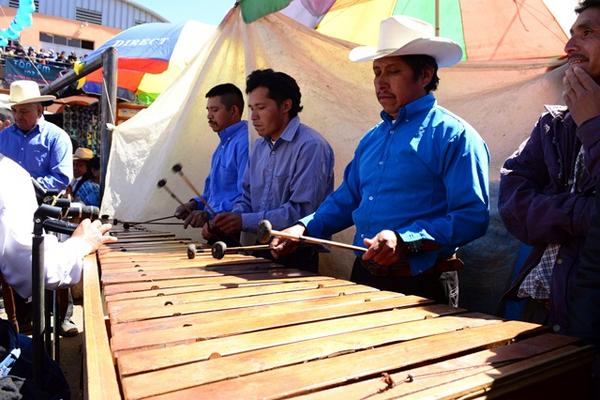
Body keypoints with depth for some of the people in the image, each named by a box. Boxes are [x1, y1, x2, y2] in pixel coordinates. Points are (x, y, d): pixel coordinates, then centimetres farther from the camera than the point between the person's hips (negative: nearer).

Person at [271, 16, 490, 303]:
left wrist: (405, 241, -28)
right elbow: (347, 200, 17)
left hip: (419, 286, -7)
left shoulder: (454, 136, -11)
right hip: (363, 276, 7)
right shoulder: (371, 139, 12)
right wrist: (304, 228, 3)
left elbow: (472, 215, -17)